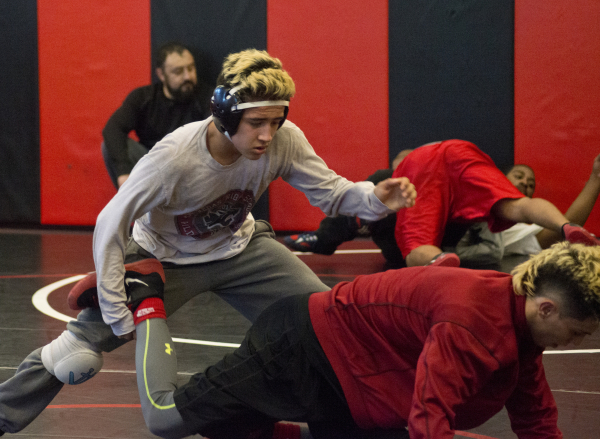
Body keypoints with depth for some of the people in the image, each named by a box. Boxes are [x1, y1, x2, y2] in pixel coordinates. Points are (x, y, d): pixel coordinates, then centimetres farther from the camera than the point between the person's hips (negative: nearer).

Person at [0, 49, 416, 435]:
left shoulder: (285, 140, -25)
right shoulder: (174, 158, -36)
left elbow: (329, 191, -12)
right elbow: (110, 226, -27)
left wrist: (375, 198, -35)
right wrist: (116, 312, -25)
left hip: (238, 248, 4)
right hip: (166, 257, -4)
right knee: (77, 354, -13)